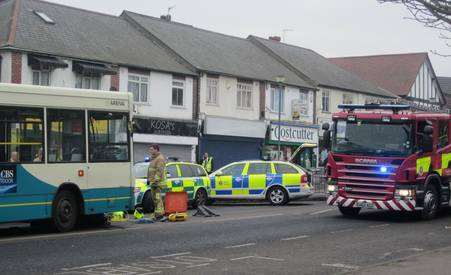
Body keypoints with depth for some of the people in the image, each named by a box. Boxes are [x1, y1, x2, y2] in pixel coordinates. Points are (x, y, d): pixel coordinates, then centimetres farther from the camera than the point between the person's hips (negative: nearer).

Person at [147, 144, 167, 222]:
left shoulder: (160, 158, -14)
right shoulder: (154, 158, 20)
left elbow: (159, 171, -22)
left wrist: (156, 181, -26)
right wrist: (149, 179, 25)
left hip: (158, 182, -11)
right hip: (153, 182, 11)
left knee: (157, 198, -13)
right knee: (155, 198, 12)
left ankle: (160, 215, -15)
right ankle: (157, 214, 17)